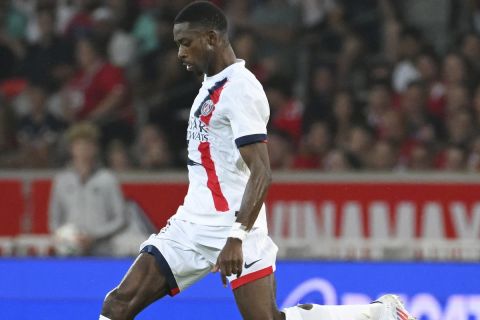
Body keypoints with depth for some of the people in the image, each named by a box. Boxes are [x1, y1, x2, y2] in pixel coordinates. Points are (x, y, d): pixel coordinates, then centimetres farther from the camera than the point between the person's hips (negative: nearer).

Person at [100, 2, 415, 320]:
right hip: (194, 223, 9)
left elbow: (261, 174, -22)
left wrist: (236, 238, -30)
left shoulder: (239, 88, -15)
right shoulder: (212, 85, 15)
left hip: (233, 224, -9)